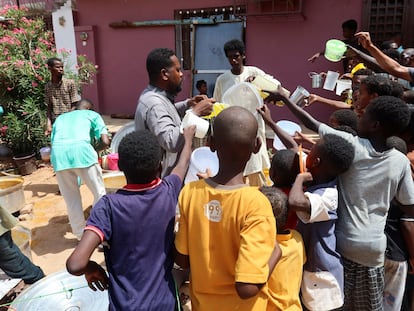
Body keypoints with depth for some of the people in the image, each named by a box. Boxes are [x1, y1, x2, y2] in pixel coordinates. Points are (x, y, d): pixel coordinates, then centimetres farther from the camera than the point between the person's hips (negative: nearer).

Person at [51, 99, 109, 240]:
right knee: (99, 193, 14)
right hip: (80, 149, -3)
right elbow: (105, 142, 12)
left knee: (71, 198, 17)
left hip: (58, 152, 4)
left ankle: (81, 235, 27)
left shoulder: (60, 118, 36)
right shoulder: (92, 115, 26)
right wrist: (93, 150, 31)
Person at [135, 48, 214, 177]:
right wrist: (195, 112, -33)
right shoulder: (154, 103, -27)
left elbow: (166, 114, 25)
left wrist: (187, 104, 7)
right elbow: (171, 142, -37)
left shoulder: (154, 95, 4)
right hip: (161, 179, -10)